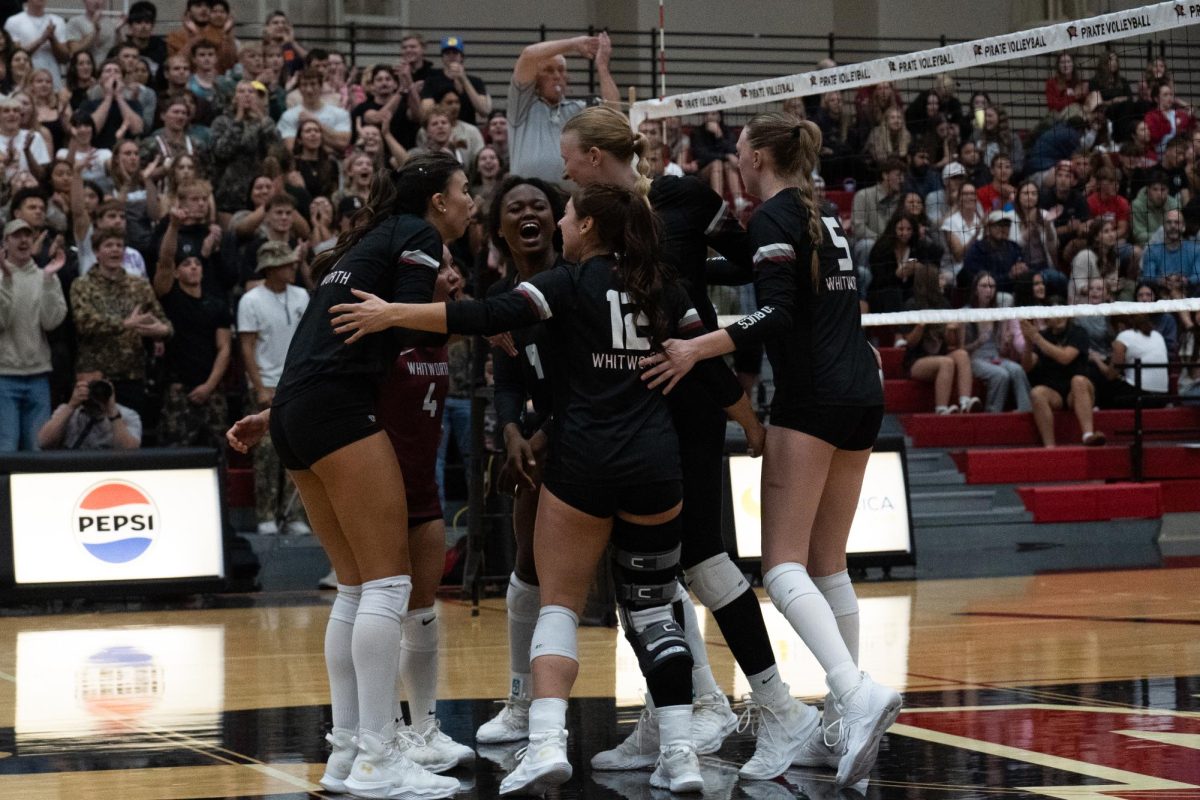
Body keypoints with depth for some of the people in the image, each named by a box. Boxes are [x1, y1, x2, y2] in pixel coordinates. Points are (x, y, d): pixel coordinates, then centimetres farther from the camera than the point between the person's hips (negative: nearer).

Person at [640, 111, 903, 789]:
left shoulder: (775, 216, -6)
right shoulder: (825, 218, 19)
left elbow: (779, 313, -18)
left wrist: (699, 348, -22)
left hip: (812, 396, -9)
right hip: (863, 395, 9)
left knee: (784, 565, -12)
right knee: (828, 564, 12)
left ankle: (858, 691, -31)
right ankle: (844, 724, 10)